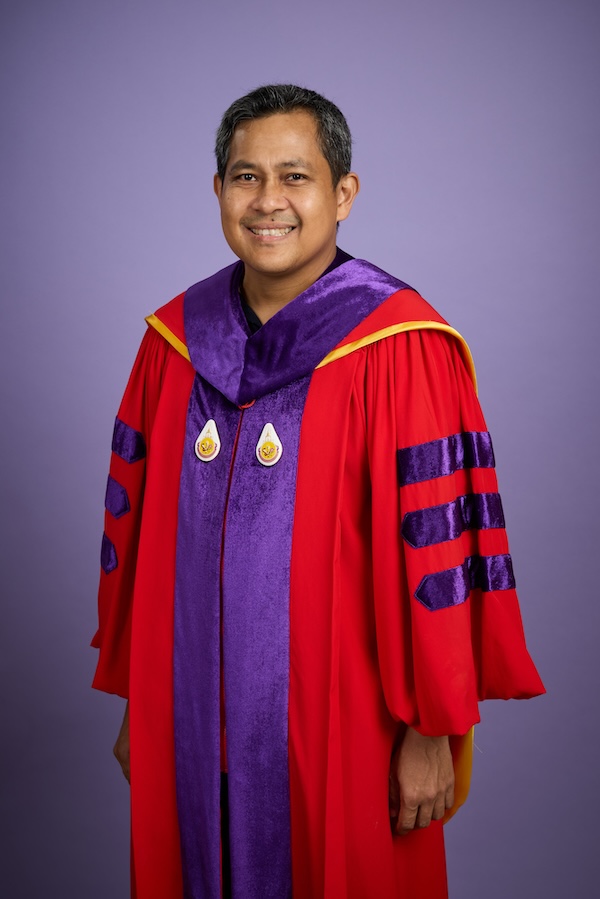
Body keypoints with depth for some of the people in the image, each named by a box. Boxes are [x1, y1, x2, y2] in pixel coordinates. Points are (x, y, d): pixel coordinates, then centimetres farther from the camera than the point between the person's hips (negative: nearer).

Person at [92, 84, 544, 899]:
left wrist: (433, 729, -10)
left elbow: (437, 548, -12)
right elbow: (133, 532, 6)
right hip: (187, 721, 4)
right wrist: (135, 699, 8)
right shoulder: (173, 341, 2)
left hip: (340, 722, -4)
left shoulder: (399, 348, -13)